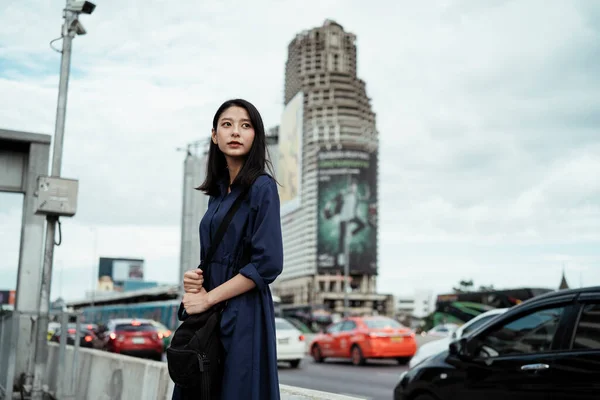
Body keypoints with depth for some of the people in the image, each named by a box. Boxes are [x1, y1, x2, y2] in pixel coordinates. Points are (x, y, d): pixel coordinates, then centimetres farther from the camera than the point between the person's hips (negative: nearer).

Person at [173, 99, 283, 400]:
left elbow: (268, 263, -18)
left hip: (242, 315, -7)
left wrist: (208, 298, -14)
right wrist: (195, 279, -2)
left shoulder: (262, 187, -10)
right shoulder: (218, 191, 13)